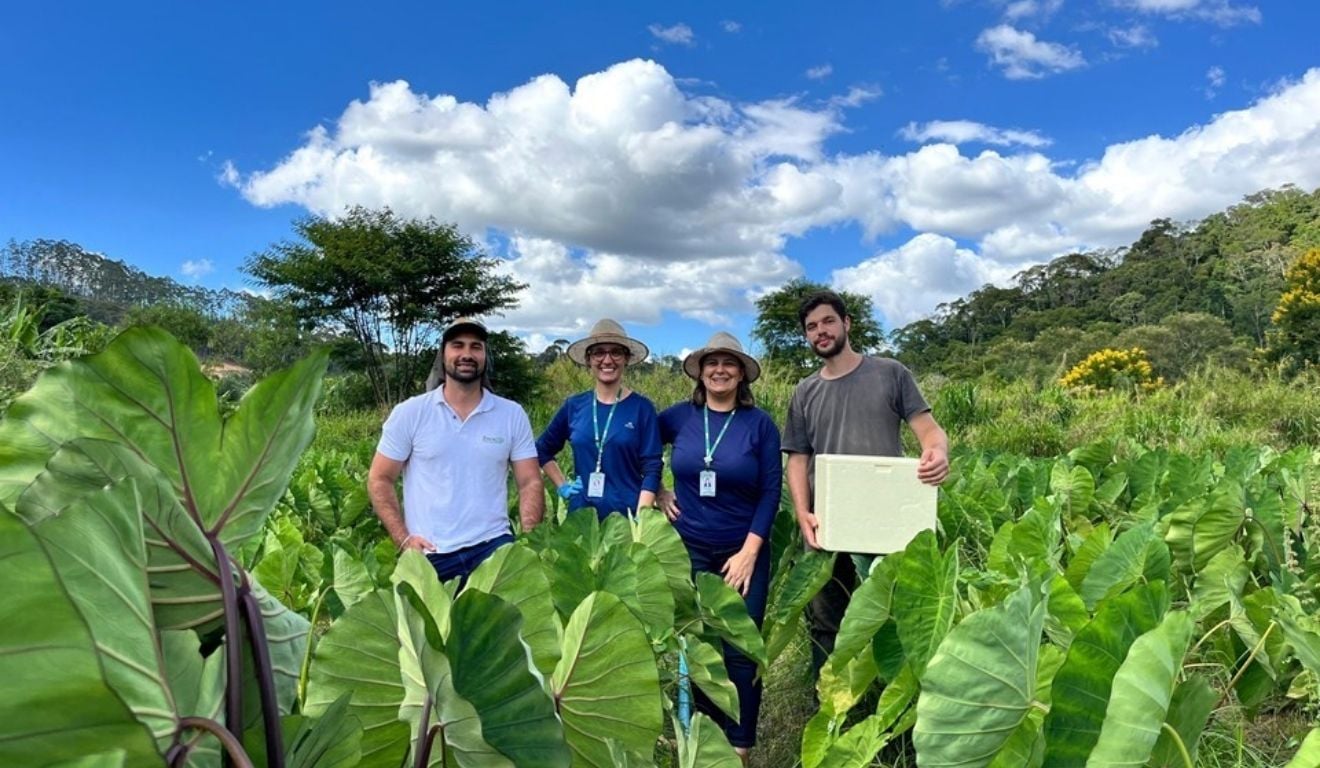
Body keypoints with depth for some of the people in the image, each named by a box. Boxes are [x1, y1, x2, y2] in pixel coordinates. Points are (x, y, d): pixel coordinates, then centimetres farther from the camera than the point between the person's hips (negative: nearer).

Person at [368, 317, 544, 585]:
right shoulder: (408, 413, 0)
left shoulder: (513, 415, 3)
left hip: (493, 546, 0)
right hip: (430, 555, 0)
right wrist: (403, 539, -7)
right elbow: (379, 480, 4)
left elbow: (530, 483, 3)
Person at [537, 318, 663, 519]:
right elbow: (542, 450, 17)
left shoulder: (642, 408, -5)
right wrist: (561, 485, 6)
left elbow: (652, 469, -9)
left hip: (628, 515, -3)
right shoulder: (574, 406, 4)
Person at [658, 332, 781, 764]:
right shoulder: (680, 417, 0)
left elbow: (771, 492, -5)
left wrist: (749, 551, -12)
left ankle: (739, 743, 23)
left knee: (740, 649, 4)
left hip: (742, 551, -1)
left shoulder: (760, 424, -5)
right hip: (688, 549, 2)